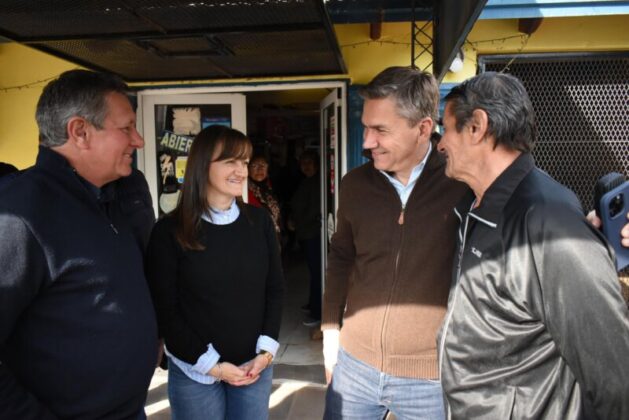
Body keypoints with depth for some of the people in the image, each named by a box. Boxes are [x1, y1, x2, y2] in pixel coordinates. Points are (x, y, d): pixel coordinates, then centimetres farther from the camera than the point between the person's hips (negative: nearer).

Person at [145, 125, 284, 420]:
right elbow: (164, 311, -8)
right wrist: (211, 364, -10)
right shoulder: (170, 231, -10)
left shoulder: (260, 221, -1)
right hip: (194, 372, -2)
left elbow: (274, 289, 3)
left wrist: (266, 350, -5)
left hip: (255, 365, 3)